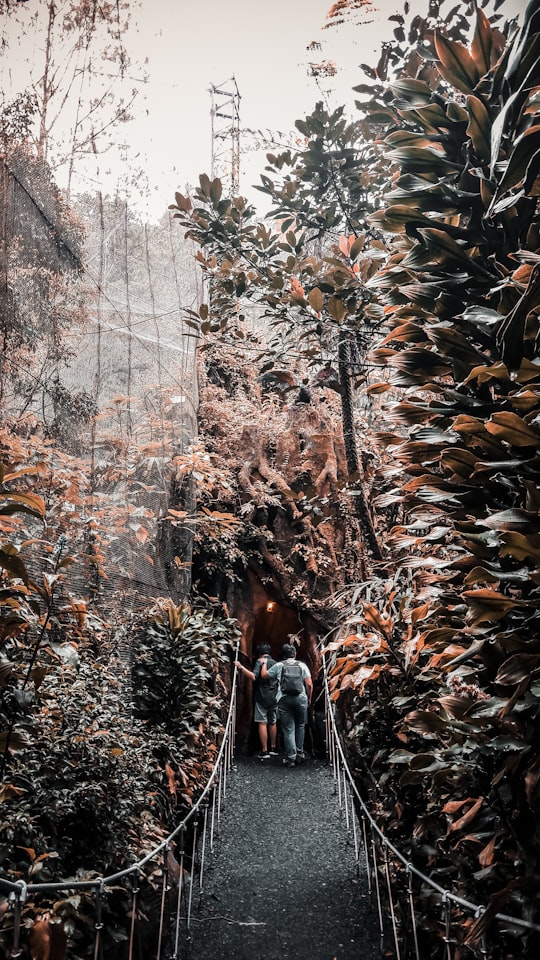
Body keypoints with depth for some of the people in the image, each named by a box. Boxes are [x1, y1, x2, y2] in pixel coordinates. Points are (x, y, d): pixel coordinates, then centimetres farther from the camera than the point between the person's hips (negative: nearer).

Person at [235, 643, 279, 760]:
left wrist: (241, 667, -26)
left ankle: (264, 751, -6)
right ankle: (273, 748, 23)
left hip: (262, 697, -6)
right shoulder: (275, 663, 11)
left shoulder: (260, 661, -8)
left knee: (262, 723, -4)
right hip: (274, 697, 6)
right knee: (273, 723, 14)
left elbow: (253, 677, -24)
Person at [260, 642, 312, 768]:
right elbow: (309, 684, 0)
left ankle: (291, 757, 0)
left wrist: (264, 664, 32)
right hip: (300, 698, 1)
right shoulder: (302, 665, 5)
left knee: (288, 729, 3)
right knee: (300, 726, 16)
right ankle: (299, 754, 18)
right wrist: (309, 698, 13)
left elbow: (264, 675, 15)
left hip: (284, 699, 0)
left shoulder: (279, 666, 5)